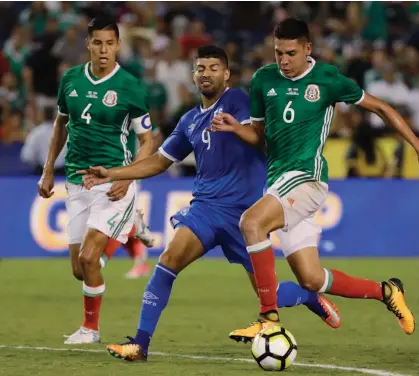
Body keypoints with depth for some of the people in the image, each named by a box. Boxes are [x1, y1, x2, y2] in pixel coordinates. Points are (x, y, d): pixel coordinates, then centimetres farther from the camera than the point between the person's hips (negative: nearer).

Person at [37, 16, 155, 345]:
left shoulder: (129, 87, -10)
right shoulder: (71, 79, 4)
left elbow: (147, 139, -4)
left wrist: (128, 179, -16)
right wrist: (48, 171, 16)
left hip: (112, 182, -5)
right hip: (77, 182, 5)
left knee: (88, 258, -15)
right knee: (79, 268, 5)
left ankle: (91, 328, 5)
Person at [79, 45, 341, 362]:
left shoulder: (236, 101, -4)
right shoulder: (190, 121, 14)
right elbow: (159, 162, 22)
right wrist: (111, 174, 15)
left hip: (246, 210, -4)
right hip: (206, 205, 4)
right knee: (170, 260, -21)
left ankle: (312, 297, 34)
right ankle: (140, 343, -21)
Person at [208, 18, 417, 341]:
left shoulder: (327, 79, -3)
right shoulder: (263, 80, 9)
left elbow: (380, 108, 7)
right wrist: (235, 128, -1)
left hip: (307, 177, -6)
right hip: (278, 181, 6)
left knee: (251, 222, -31)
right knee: (311, 280, 2)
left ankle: (269, 317, -24)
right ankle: (386, 292, 26)